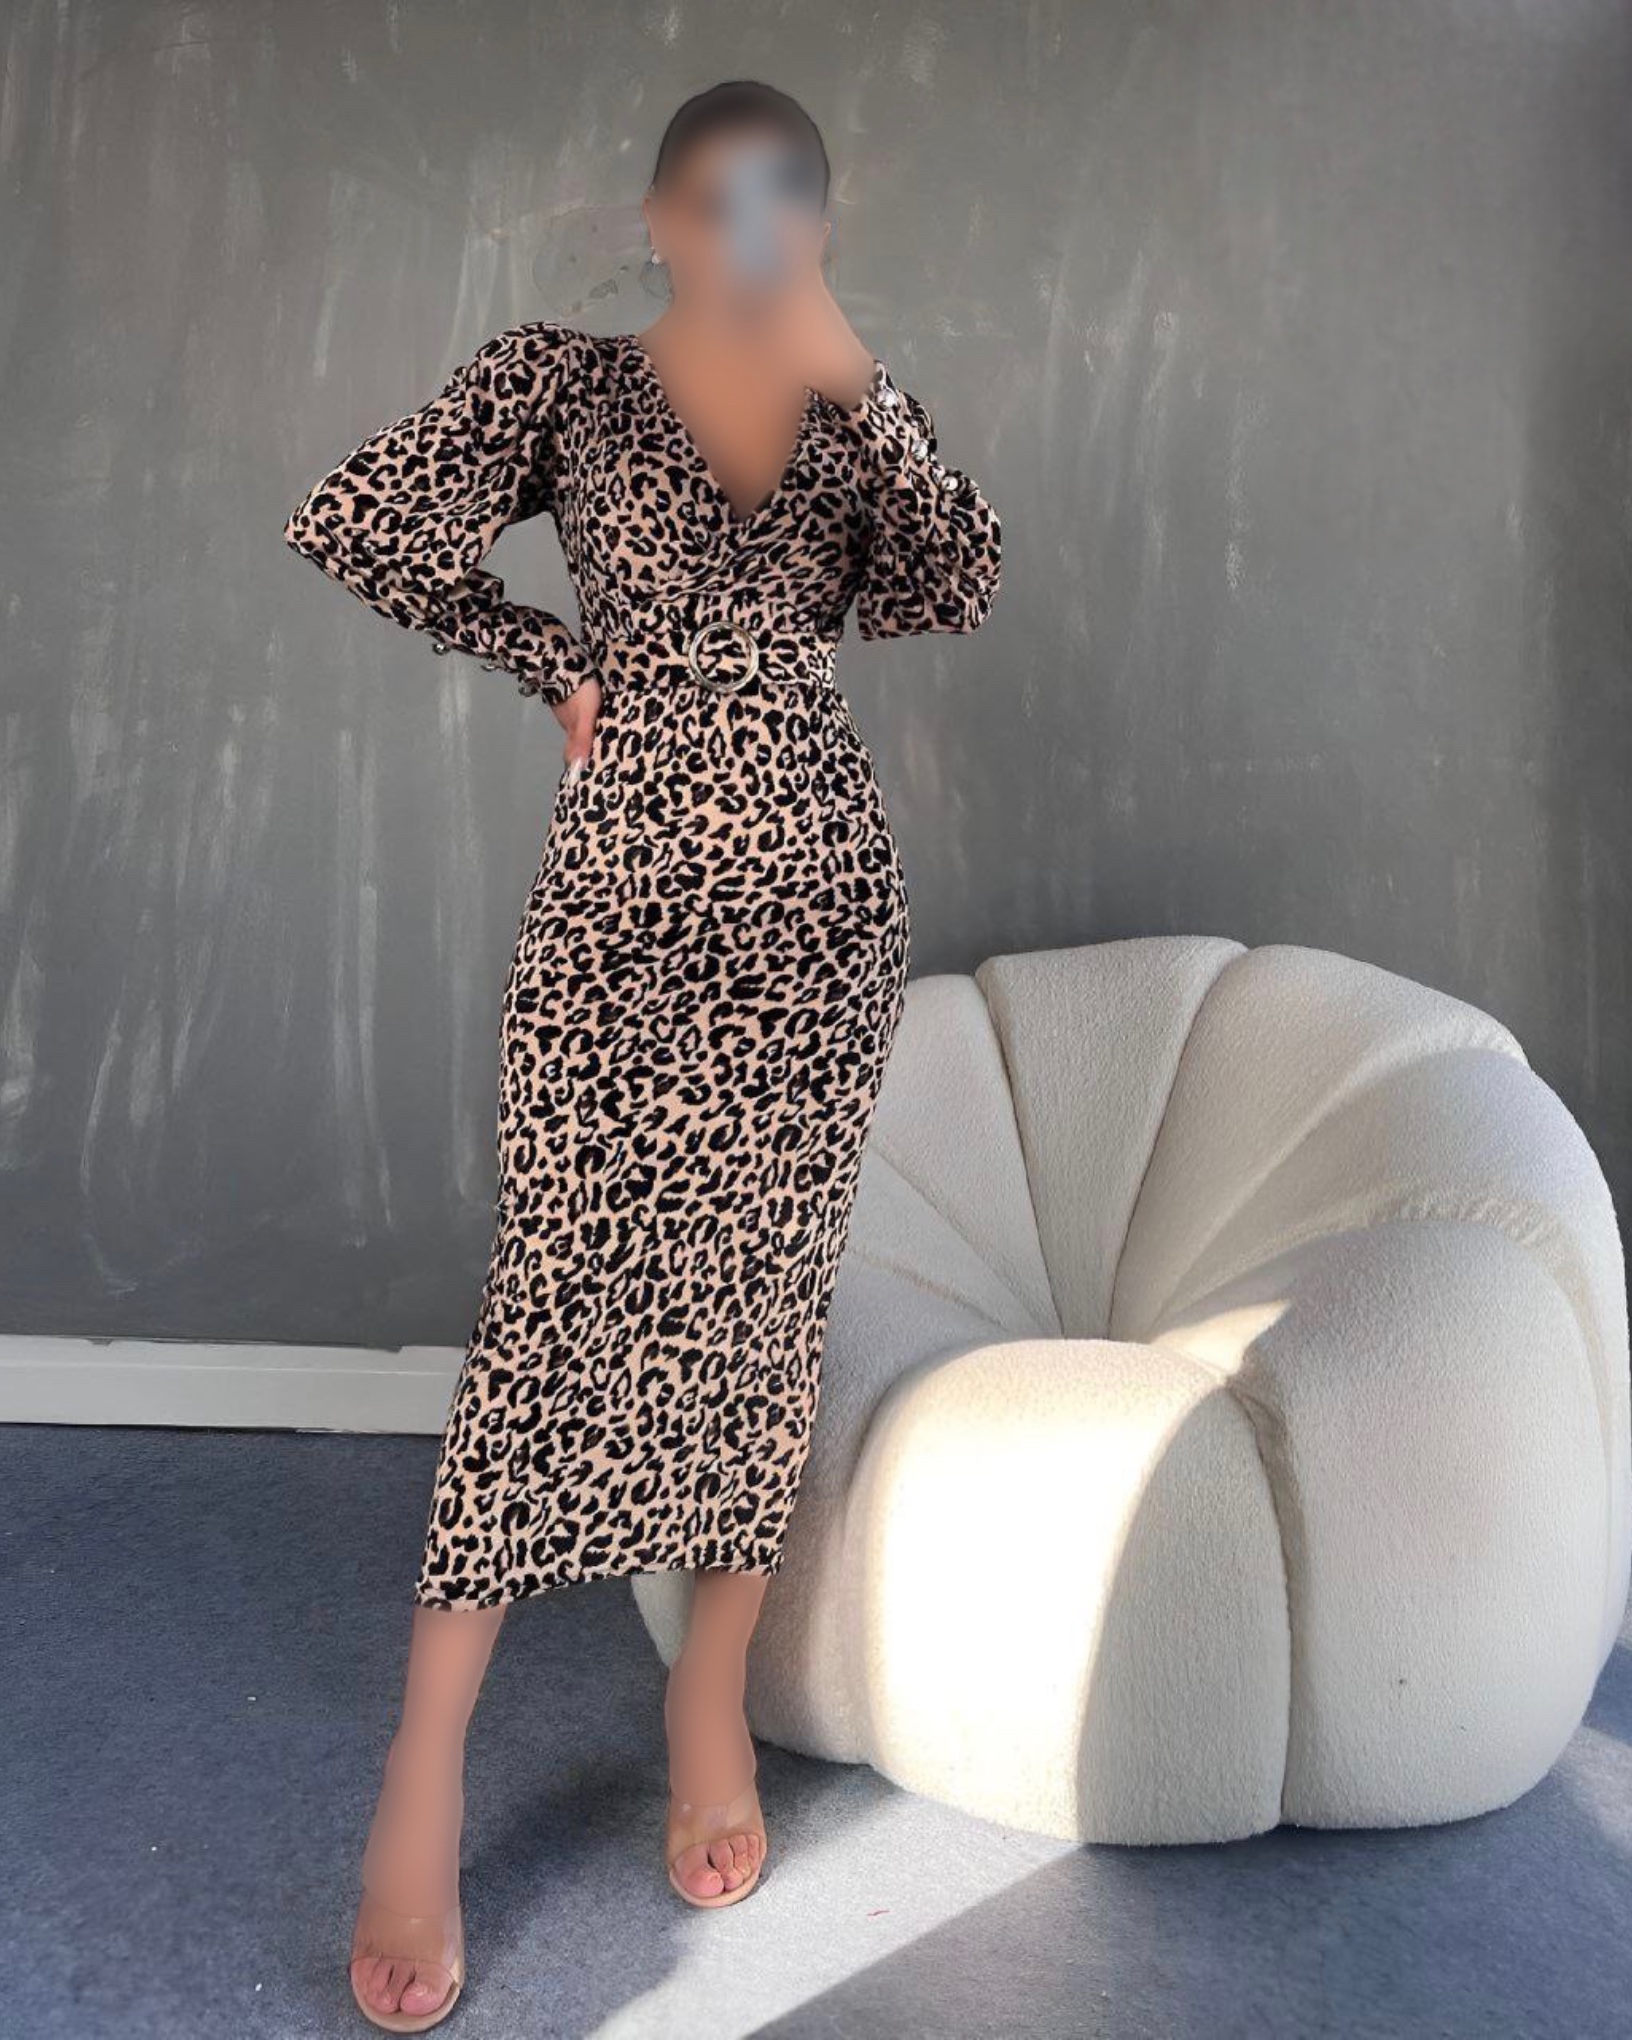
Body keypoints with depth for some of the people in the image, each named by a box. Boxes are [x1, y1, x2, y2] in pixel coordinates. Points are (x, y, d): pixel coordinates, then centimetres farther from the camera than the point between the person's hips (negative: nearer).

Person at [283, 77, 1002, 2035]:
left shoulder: (856, 398, 14)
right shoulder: (567, 374, 6)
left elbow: (962, 585, -1)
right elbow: (353, 524, -3)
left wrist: (847, 372, -7)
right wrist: (562, 657, -1)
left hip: (816, 897, 3)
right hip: (624, 894, -3)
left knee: (766, 1299, 6)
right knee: (556, 1302, -5)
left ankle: (713, 1704, 23)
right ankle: (424, 1777, 7)